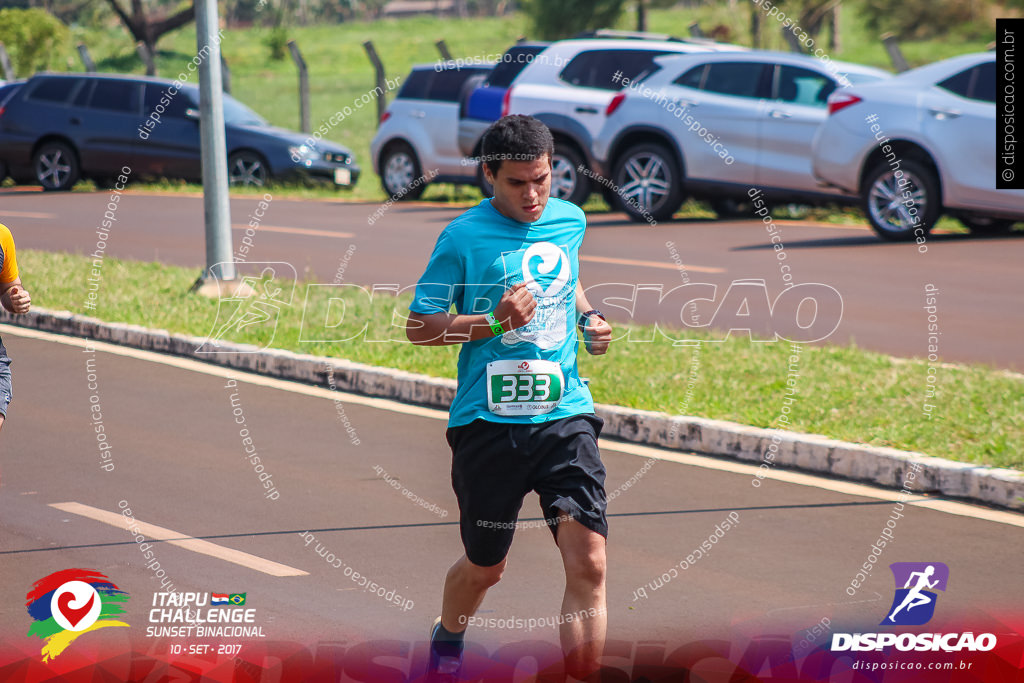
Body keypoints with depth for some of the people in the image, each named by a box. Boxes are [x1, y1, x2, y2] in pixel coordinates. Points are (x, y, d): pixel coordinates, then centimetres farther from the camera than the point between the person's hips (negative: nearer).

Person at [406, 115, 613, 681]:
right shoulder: (464, 236, -7)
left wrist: (588, 317, 9)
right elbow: (418, 326, -6)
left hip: (565, 415, 3)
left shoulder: (570, 220, 8)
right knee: (484, 567, 14)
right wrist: (496, 322, -19)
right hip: (487, 422, -3)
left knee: (588, 563, -14)